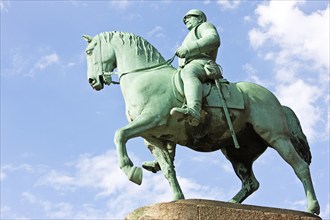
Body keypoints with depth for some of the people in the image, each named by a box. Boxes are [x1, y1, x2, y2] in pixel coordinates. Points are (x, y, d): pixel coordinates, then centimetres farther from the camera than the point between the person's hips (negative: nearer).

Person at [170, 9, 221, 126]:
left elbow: (214, 39, -7)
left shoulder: (205, 26, 18)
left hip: (202, 64, -10)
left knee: (188, 73, -40)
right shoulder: (192, 35, 44)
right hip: (189, 69, 10)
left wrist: (189, 48, -15)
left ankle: (193, 111, -66)